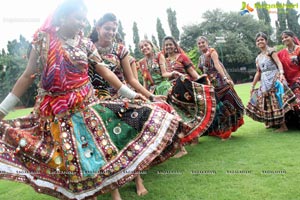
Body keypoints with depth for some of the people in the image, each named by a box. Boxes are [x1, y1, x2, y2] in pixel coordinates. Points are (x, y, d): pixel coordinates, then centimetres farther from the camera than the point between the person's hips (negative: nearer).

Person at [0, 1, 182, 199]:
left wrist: (130, 94, -1)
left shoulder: (86, 43, 2)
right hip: (53, 110, -1)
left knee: (100, 148, 1)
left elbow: (105, 72, 3)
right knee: (65, 158, 4)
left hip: (85, 105, 1)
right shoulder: (43, 40, -3)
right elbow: (28, 76, 0)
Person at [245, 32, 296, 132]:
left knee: (276, 101, -12)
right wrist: (253, 86, 18)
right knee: (268, 103, 6)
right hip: (265, 82, 7)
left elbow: (278, 63, -14)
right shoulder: (258, 58, 16)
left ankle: (283, 125, -8)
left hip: (274, 79, -7)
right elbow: (258, 73, 19)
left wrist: (281, 73, -33)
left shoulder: (271, 51, -1)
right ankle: (273, 123, 17)